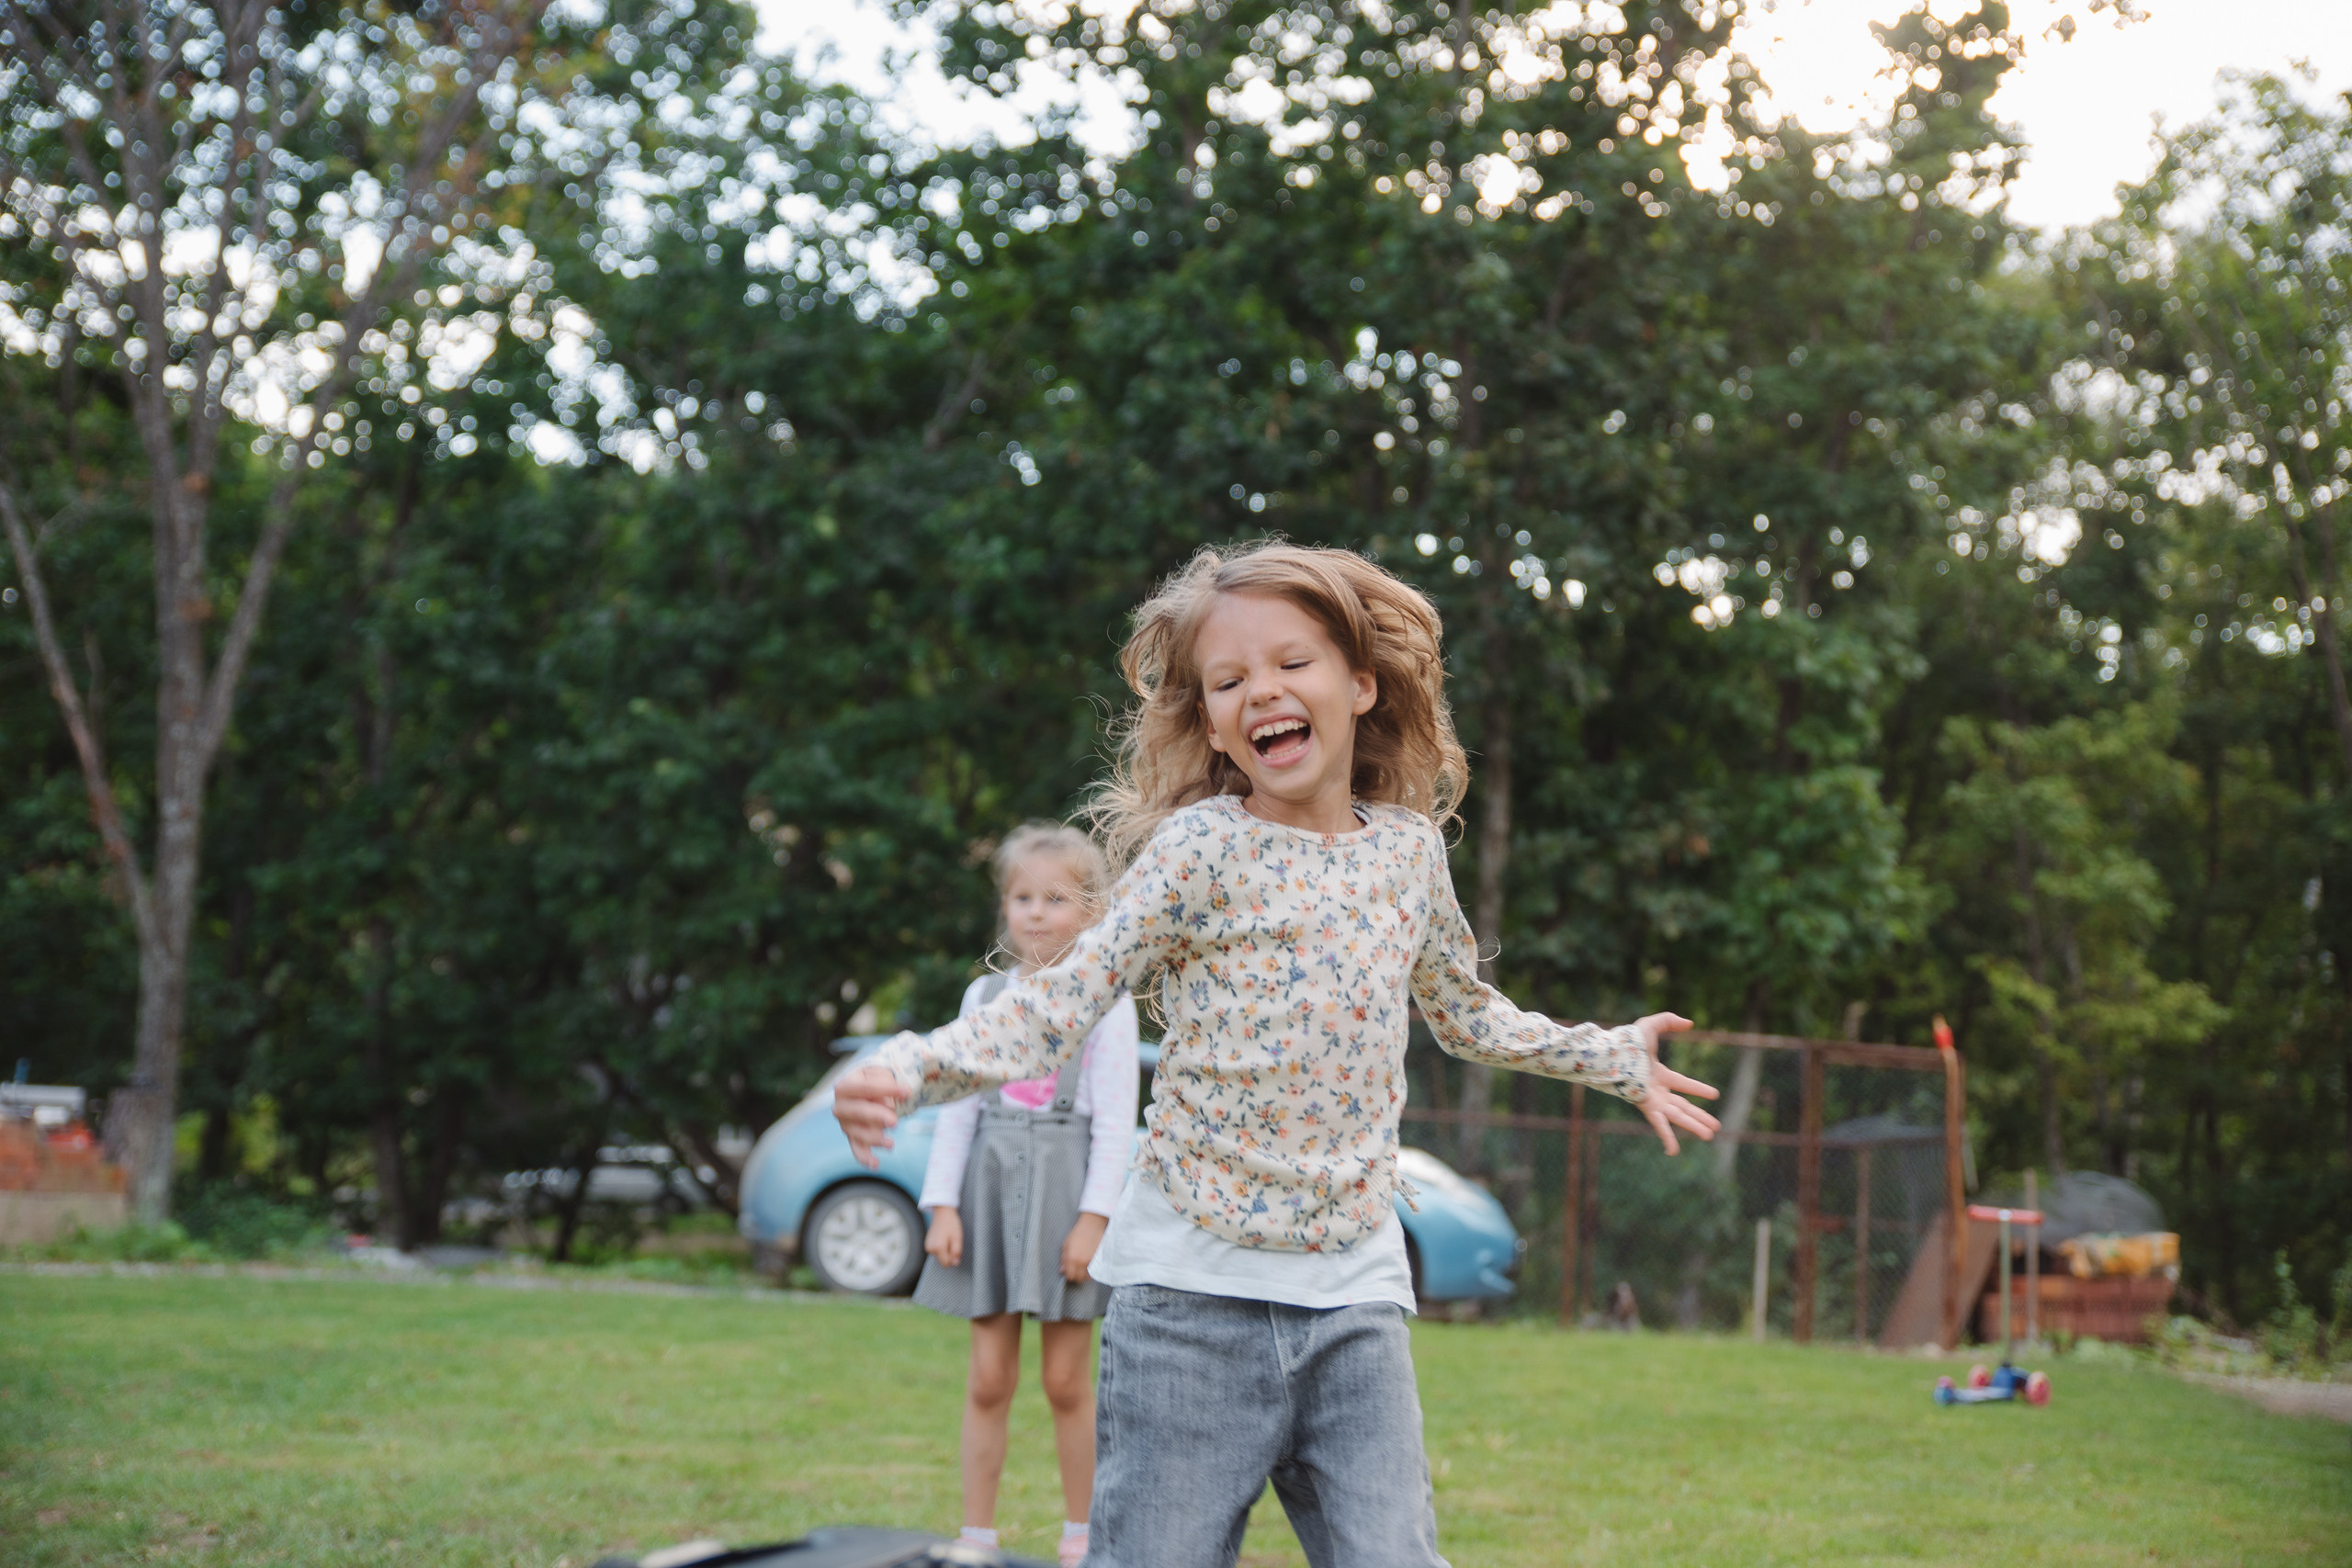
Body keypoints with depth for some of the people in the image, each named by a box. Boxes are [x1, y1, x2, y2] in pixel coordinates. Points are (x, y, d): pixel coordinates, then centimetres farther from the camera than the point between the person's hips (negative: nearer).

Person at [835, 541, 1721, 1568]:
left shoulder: (1407, 847, 8)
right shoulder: (1200, 849, -7)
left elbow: (1465, 1014, 25)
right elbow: (1061, 1001, -13)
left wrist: (1617, 1059, 32)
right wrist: (915, 1068, -30)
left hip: (1355, 1294, 4)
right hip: (1193, 1287, -3)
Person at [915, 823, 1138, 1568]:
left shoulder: (1105, 1001, -1)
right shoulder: (985, 994, 10)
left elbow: (1116, 1121, -5)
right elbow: (958, 1106, 8)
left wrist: (1093, 1218, -12)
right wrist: (943, 1205, 1)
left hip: (1065, 1188, -3)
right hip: (992, 1182, 3)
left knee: (1066, 1380, 2)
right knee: (989, 1379, 4)